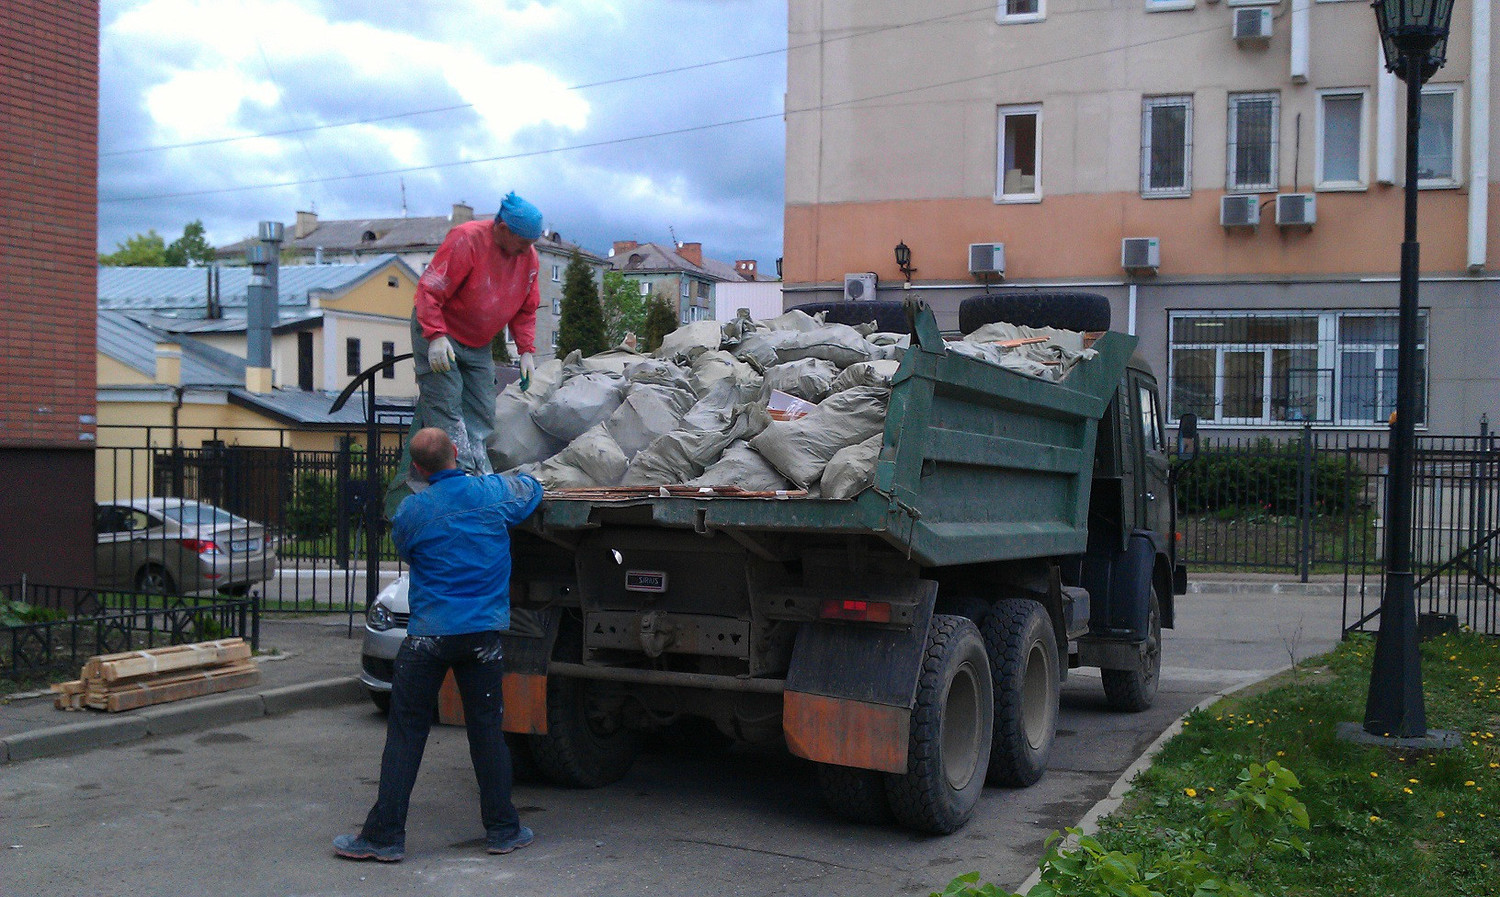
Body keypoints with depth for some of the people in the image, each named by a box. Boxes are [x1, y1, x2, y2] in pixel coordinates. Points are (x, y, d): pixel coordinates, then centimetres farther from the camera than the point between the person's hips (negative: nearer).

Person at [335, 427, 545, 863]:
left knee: (406, 733, 4)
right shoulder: (494, 493, -2)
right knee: (487, 729, 9)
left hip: (429, 634, -2)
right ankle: (503, 830, 17)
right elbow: (531, 488, 21)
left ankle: (385, 835, 5)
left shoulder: (410, 511, -6)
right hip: (483, 633, 2)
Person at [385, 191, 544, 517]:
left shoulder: (529, 257, 1)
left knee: (480, 416, 1)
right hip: (437, 334, -7)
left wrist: (526, 350, 1)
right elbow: (429, 290, -21)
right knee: (445, 411, -15)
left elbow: (525, 310, 12)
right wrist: (436, 336, -29)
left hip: (478, 346, 7)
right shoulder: (466, 240, -20)